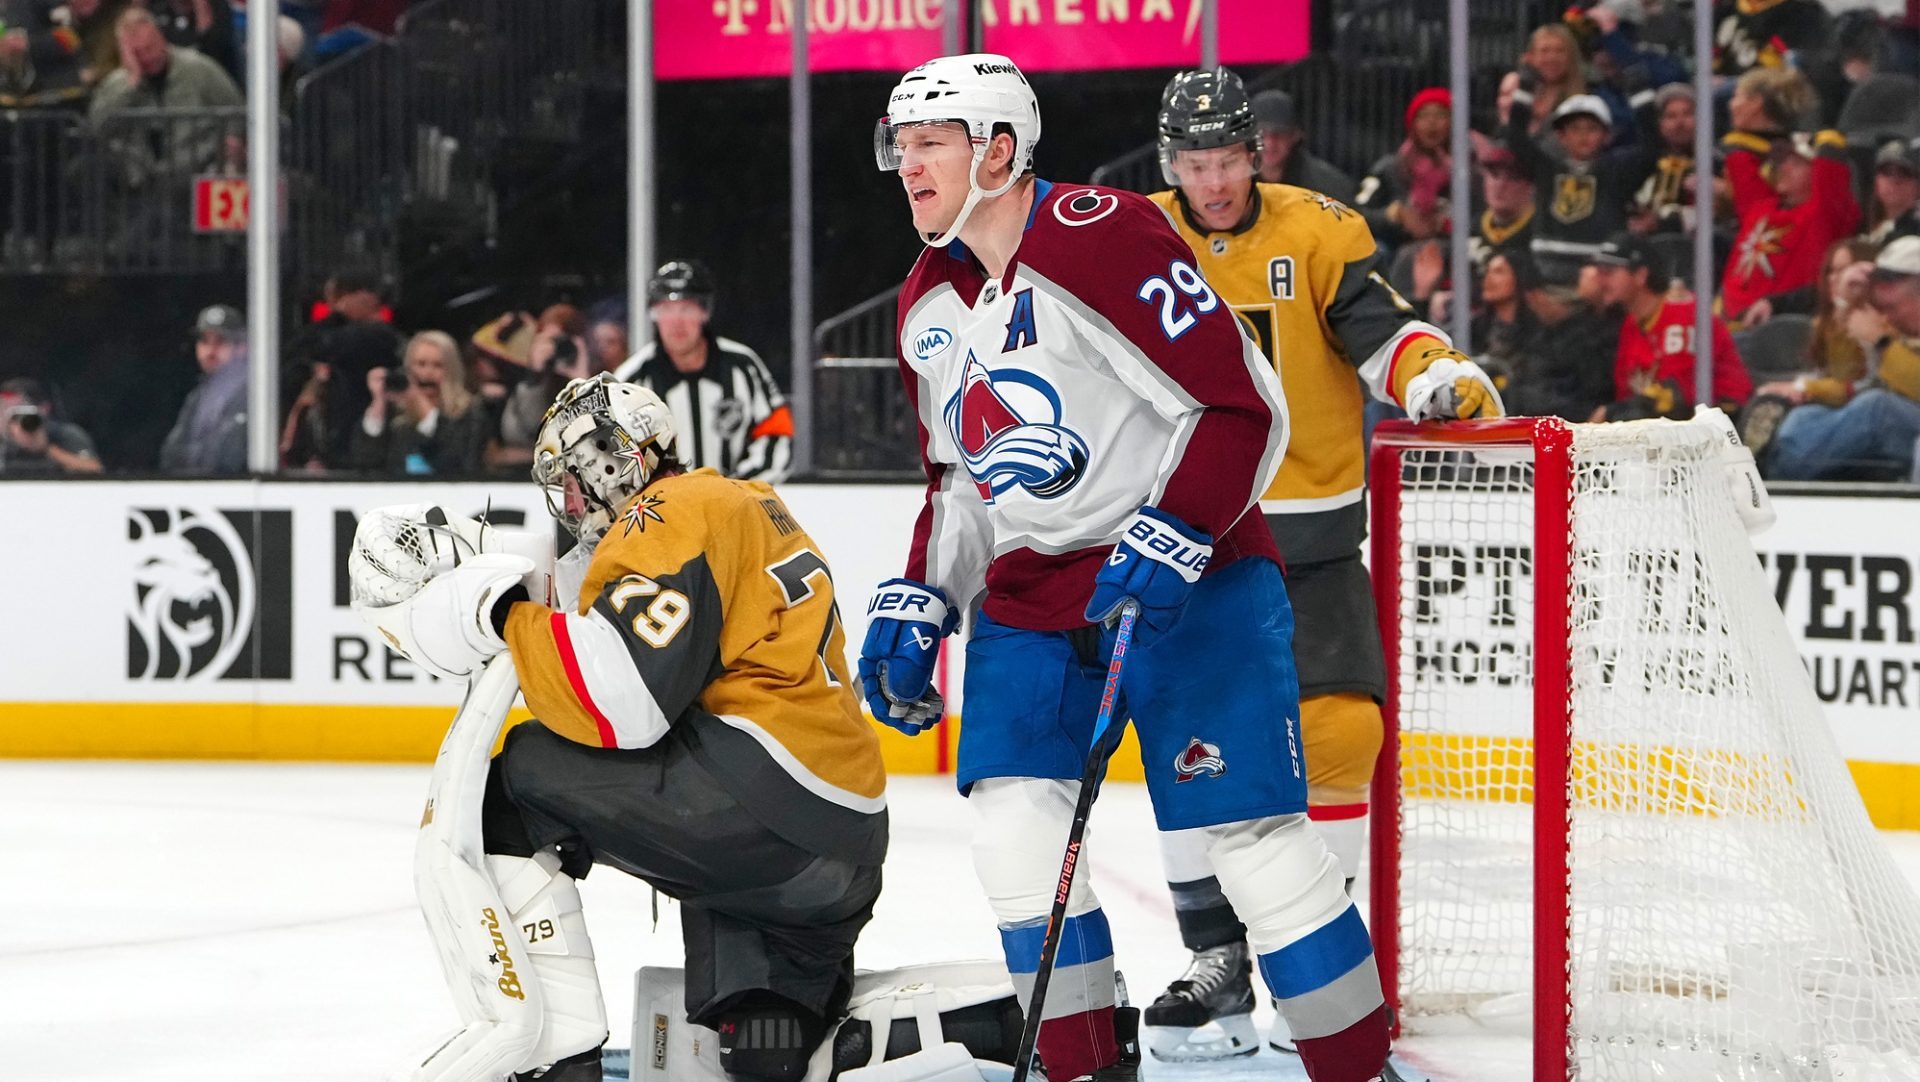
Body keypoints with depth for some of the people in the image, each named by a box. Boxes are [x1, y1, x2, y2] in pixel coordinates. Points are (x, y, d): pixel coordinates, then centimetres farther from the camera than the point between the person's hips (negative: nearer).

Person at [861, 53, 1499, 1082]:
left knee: (1252, 834, -8)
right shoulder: (927, 302, 10)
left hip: (1183, 575, -7)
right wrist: (917, 601, 11)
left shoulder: (1104, 236, -17)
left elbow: (1243, 408, -18)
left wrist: (1173, 537, -26)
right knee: (1013, 820, -7)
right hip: (1030, 591, 7)